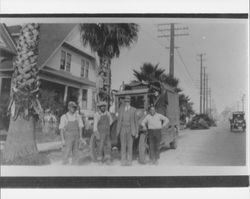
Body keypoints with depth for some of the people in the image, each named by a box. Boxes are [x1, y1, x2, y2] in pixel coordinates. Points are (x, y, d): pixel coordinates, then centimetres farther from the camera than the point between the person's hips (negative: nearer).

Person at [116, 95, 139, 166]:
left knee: (130, 146, -3)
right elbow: (119, 120, 10)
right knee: (123, 146, 1)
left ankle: (129, 161, 5)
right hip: (123, 129, 1)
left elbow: (136, 121, 2)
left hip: (130, 129, -1)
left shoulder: (133, 110, -1)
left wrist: (137, 132, -1)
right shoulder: (121, 109, 4)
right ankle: (123, 161, 6)